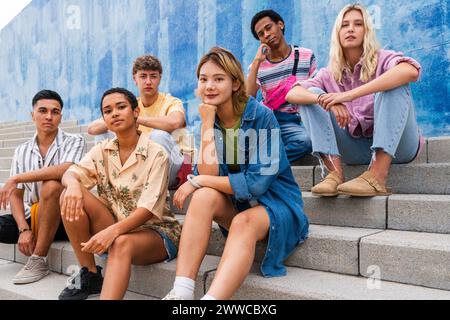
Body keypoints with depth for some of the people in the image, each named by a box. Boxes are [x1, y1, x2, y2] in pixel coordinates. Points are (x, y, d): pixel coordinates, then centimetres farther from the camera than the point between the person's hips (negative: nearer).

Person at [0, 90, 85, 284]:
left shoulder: (73, 141, -5)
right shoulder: (22, 151, 7)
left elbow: (66, 170, -27)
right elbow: (16, 195, 3)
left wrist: (16, 178, -24)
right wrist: (24, 229, -13)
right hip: (33, 218, 3)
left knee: (51, 186, -33)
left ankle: (38, 261, -22)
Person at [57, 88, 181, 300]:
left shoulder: (156, 154, -11)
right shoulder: (102, 151, 6)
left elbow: (149, 208, -19)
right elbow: (70, 174, -8)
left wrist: (113, 230, -34)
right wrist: (72, 185, -32)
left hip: (154, 231, -5)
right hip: (112, 231, 5)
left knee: (122, 243, -38)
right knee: (72, 196, -16)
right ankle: (89, 275, -7)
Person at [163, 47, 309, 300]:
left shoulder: (261, 115, -16)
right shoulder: (209, 120, 0)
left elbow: (258, 182, -23)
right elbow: (209, 175, -15)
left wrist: (198, 181, -19)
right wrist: (208, 123, -18)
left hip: (274, 203, -4)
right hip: (235, 204, 4)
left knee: (244, 222, -35)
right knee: (204, 196, -26)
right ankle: (181, 293, -31)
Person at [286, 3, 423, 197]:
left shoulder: (383, 59, -6)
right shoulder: (330, 75, 4)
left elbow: (411, 71, -31)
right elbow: (292, 94, -11)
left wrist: (350, 94, -36)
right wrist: (323, 99, -32)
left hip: (396, 144, -3)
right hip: (356, 150, 3)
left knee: (394, 85, -27)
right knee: (312, 96, -8)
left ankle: (377, 176, -38)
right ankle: (335, 172, -26)